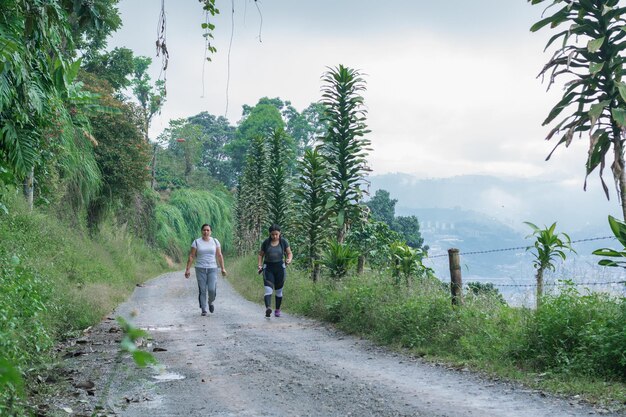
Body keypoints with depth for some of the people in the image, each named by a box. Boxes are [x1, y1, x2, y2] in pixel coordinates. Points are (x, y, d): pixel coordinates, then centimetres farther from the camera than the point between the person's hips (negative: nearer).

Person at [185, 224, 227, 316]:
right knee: (202, 290, -4)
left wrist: (223, 268, 0)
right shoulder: (196, 242, -2)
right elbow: (191, 256, -2)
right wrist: (187, 269, -5)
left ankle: (210, 302, 21)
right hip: (200, 269, -1)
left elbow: (219, 256, 5)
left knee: (212, 290, -10)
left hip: (212, 269, 1)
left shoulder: (215, 241, 3)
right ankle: (203, 310, 7)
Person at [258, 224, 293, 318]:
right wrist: (260, 265, -4)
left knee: (278, 291, 11)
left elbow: (290, 253, 5)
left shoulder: (283, 241, -1)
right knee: (268, 290, -18)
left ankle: (277, 310, 27)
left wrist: (289, 260, -17)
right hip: (268, 268, -1)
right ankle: (268, 309, -36)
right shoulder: (266, 242, 0)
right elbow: (261, 254, 10)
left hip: (279, 267, 1)